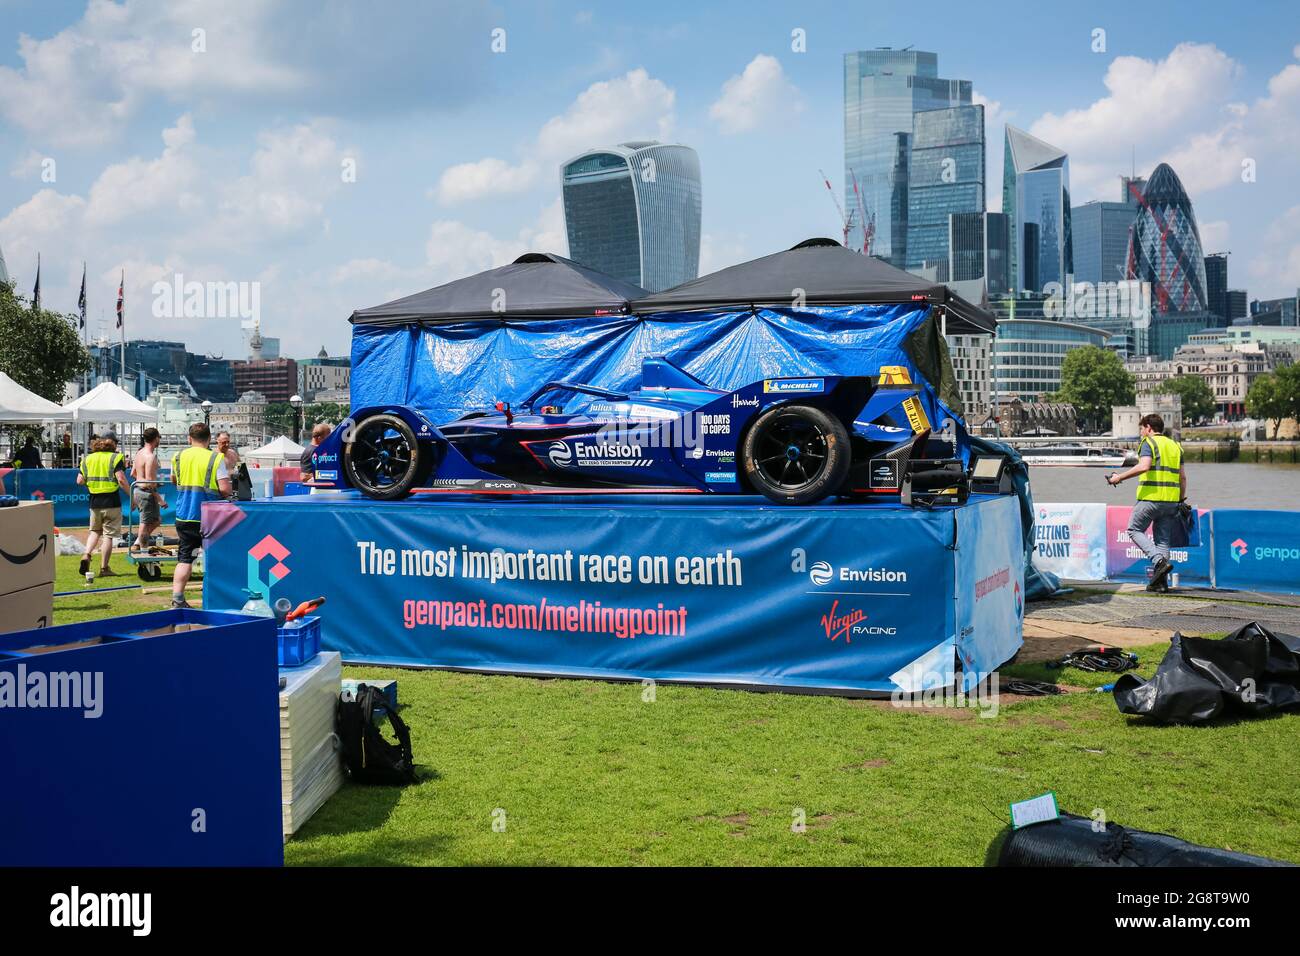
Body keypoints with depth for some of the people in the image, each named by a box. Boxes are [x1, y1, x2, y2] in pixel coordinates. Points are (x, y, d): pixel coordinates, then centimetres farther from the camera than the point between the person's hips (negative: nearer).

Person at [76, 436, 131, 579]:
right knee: (108, 535, 2)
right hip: (111, 502, -4)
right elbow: (121, 479, -15)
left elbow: (79, 481, 8)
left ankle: (86, 555, 1)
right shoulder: (115, 457, -4)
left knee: (95, 531, 22)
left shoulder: (88, 459, 10)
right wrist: (131, 496, -8)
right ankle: (104, 568, 5)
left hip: (94, 502, 4)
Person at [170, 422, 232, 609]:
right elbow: (225, 489, -14)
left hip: (183, 517, 4)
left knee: (184, 558, 7)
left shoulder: (179, 457, 5)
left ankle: (177, 599, 0)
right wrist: (225, 495, 6)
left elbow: (174, 480, 23)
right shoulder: (216, 458, -8)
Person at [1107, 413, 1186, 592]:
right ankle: (1160, 581, 4)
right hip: (1171, 500, 7)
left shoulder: (1148, 442, -4)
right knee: (1163, 539, 9)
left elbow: (1144, 466, -22)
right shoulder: (1175, 445, 18)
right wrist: (1181, 500, 21)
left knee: (1134, 530, 7)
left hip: (1151, 497, -7)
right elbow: (1183, 477, 16)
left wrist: (1120, 477, -15)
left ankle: (1159, 560, -14)